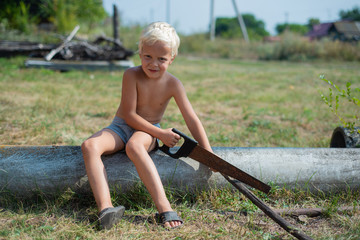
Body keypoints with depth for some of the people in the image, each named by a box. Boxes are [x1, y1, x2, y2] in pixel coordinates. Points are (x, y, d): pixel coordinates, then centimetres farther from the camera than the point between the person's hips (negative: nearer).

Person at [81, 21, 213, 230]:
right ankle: (106, 208, -42)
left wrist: (209, 155, -9)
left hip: (147, 131, -1)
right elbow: (129, 115, -15)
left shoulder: (173, 84, -10)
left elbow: (192, 120, -7)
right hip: (121, 127, 1)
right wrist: (160, 134, -19)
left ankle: (164, 207, -44)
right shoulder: (132, 75, -15)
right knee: (90, 146, -28)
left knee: (134, 145, -39)